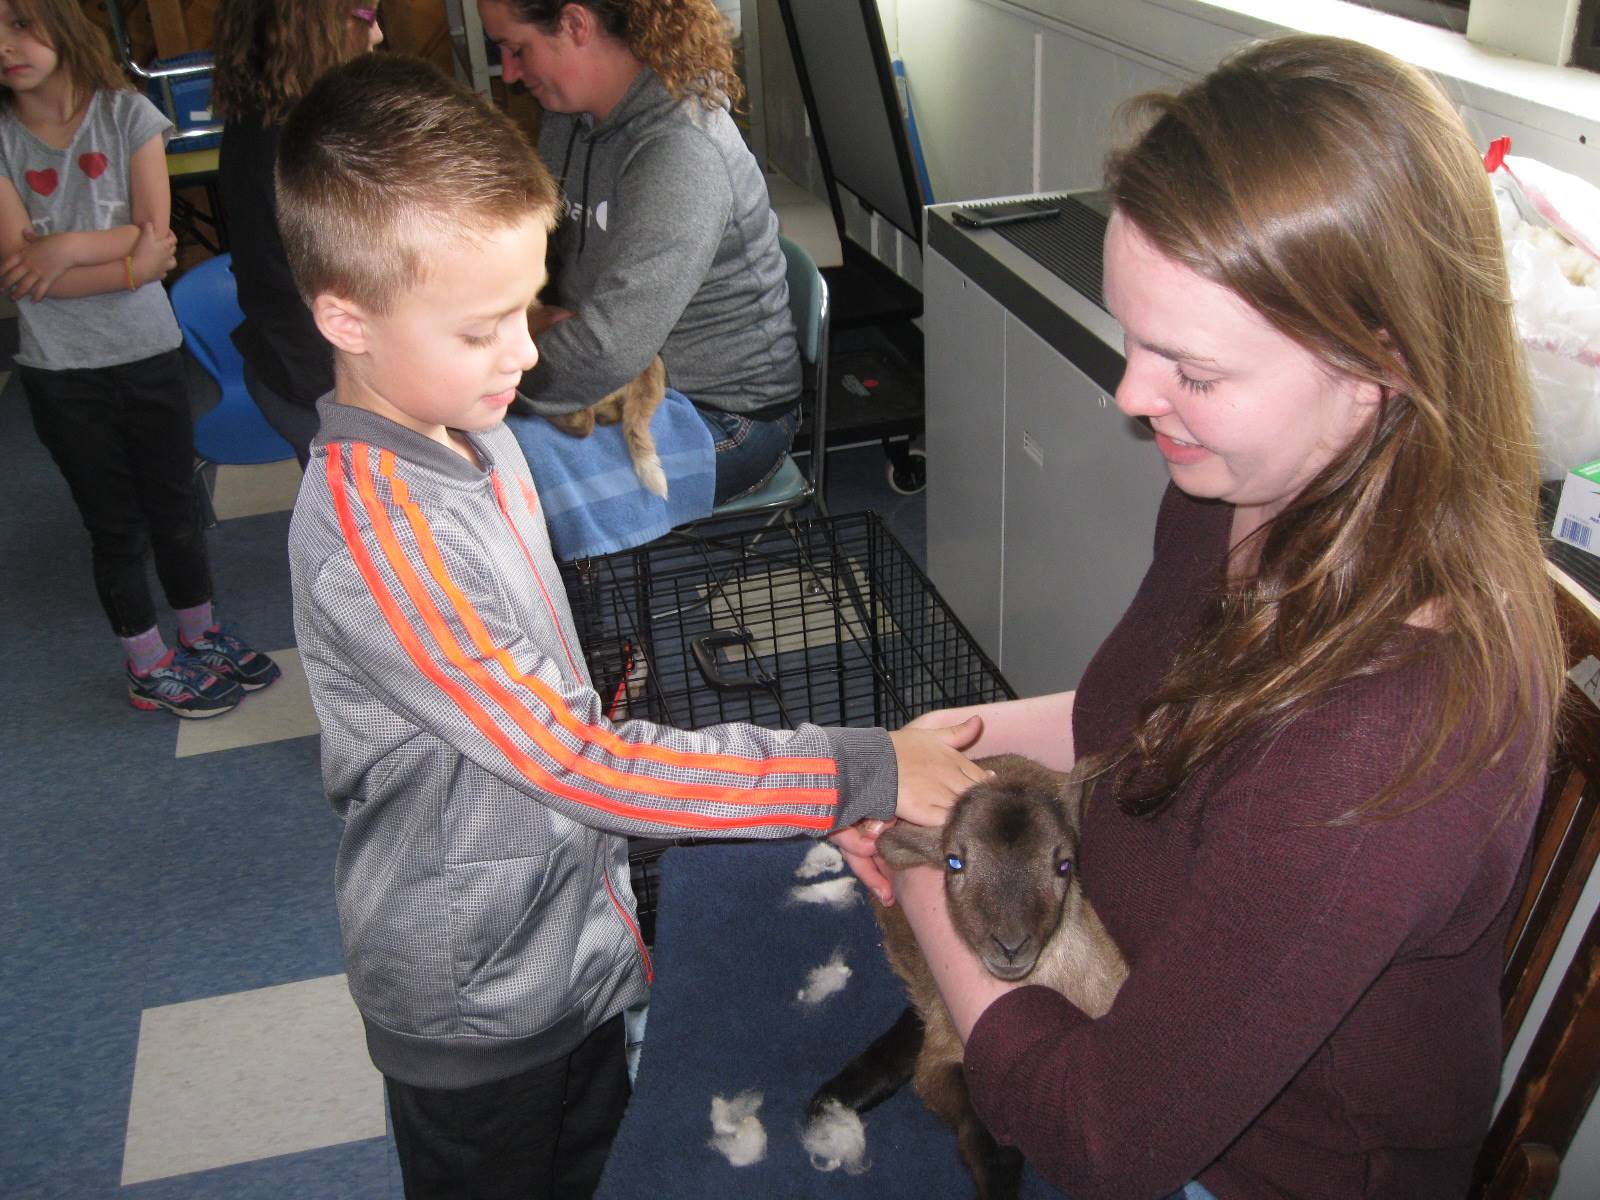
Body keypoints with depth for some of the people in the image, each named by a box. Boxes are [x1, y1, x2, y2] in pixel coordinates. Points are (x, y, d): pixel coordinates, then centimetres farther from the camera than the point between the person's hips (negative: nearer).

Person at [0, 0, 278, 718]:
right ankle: (151, 669, 26)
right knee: (115, 525, 11)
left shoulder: (128, 116, -4)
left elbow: (155, 231, -11)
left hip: (149, 353, 1)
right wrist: (130, 265, -18)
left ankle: (203, 639, 33)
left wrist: (70, 247, -21)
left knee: (175, 506, 13)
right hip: (61, 371, 0)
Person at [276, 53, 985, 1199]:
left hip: (574, 942, 8)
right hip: (476, 1004, -7)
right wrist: (860, 772, -28)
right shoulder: (371, 529, -32)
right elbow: (578, 757, -31)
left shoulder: (475, 434, -2)